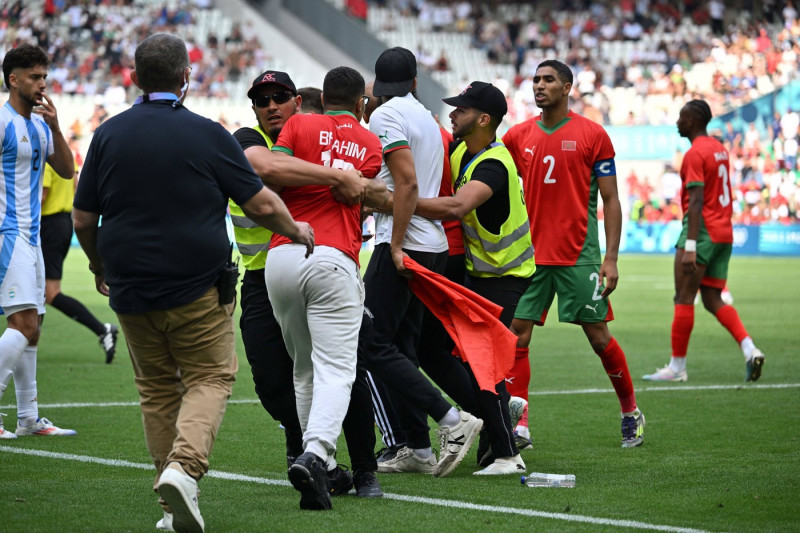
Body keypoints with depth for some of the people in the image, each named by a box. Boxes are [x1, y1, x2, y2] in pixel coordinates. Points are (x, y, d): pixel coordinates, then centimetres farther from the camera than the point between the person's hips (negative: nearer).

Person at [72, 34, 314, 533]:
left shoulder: (109, 134, 1)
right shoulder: (207, 135, -9)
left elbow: (83, 218, 6)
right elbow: (261, 204, -5)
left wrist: (100, 266, 24)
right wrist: (296, 230, 15)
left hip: (131, 291, 3)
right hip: (198, 286, -3)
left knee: (157, 389, 14)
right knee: (210, 378, 7)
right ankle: (185, 468, -18)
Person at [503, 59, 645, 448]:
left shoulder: (592, 135, -2)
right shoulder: (518, 136, 8)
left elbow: (611, 200, -1)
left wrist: (611, 259, -8)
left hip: (579, 256, -3)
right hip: (531, 253, 3)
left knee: (599, 337, 1)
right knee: (516, 335, -5)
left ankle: (631, 414, 20)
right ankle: (516, 427, -1)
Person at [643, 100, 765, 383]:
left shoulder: (695, 154, -12)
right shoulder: (720, 149, 16)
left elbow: (696, 201, -20)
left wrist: (690, 247, -24)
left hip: (702, 230, -9)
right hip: (724, 233, 9)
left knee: (684, 298, -2)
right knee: (713, 301, 9)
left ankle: (677, 367, 1)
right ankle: (750, 349, -9)